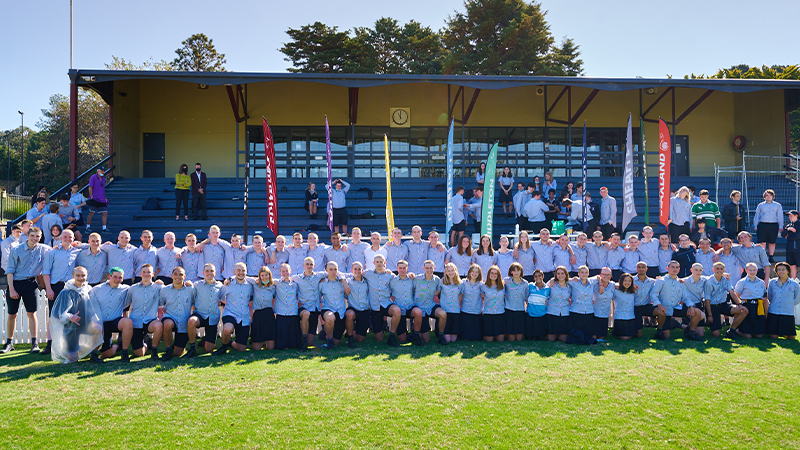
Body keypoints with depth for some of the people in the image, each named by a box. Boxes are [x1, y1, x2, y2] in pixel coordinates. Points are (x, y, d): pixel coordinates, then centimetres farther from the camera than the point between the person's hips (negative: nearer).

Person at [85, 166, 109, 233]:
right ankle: (88, 227, 4)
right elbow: (90, 187, -7)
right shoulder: (93, 177, -2)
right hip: (94, 199, -6)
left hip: (102, 200, 6)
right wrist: (91, 196, -13)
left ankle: (104, 228, 4)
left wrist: (105, 198, 21)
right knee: (92, 213, -4)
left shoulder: (103, 178, 17)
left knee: (105, 213, 0)